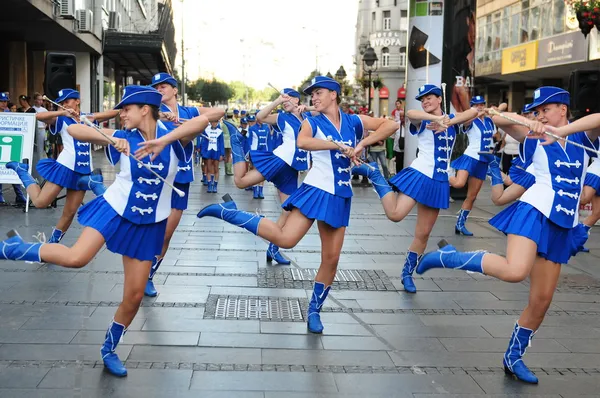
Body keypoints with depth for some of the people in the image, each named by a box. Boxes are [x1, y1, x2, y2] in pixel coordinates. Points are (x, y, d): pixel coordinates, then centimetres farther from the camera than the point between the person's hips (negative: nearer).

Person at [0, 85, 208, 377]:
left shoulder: (171, 137, -12)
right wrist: (110, 139, -31)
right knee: (75, 258, -26)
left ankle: (109, 350, 28)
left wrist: (163, 141, -42)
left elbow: (202, 120, -32)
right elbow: (73, 129, -16)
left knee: (134, 297, 6)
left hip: (148, 225, 1)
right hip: (114, 210, -1)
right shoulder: (123, 138, -9)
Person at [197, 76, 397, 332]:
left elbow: (391, 124, 5)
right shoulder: (312, 123, -2)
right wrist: (339, 145, -26)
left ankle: (314, 311, 19)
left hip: (340, 198, 4)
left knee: (331, 259, 5)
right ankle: (228, 212, -9)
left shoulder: (353, 122, 6)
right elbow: (302, 142, -25)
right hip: (315, 191, -4)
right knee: (285, 239, -21)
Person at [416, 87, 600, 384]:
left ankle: (513, 358, 23)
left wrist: (564, 130, -20)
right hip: (534, 213, -4)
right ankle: (449, 257, -14)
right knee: (514, 271, -32)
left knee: (542, 301, 7)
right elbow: (498, 118, -9)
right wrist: (528, 123, -23)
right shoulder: (534, 138, 3)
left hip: (562, 228, 4)